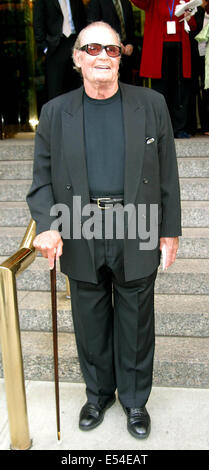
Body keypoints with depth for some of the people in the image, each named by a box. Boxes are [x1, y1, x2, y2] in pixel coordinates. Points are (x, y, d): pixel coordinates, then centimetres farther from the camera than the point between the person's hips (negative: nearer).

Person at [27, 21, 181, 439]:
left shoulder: (151, 104, 2)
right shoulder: (55, 112, 3)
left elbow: (167, 173, 3)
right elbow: (42, 178, 3)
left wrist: (170, 230, 2)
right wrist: (48, 226, -13)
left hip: (137, 234, 0)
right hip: (81, 236, 1)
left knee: (135, 325, 13)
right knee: (90, 324, 16)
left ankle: (135, 399, 36)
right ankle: (98, 393, 40)